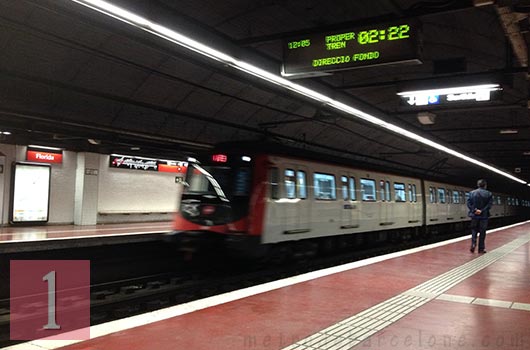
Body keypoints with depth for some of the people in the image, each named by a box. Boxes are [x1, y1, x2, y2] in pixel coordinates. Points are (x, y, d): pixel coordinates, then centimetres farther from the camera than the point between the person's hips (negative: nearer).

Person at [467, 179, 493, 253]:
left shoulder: (472, 193, 1)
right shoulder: (488, 194, -3)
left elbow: (469, 203, -6)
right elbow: (489, 204, -12)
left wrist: (475, 210, -12)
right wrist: (482, 211, -15)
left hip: (474, 215, 1)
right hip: (484, 216, -1)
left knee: (474, 230, 15)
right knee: (482, 232, 7)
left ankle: (473, 243, -5)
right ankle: (481, 248, 11)